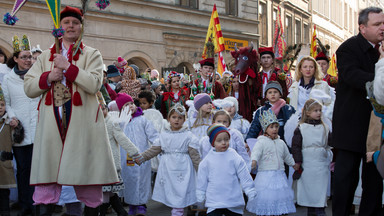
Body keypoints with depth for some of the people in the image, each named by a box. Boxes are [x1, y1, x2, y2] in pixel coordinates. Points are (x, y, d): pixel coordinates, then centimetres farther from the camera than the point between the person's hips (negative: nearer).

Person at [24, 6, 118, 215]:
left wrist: (68, 66, -11)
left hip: (82, 125, -2)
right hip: (51, 125, 2)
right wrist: (48, 77, -5)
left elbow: (95, 84, -8)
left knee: (89, 186, 2)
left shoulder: (92, 54, 9)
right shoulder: (46, 56, 18)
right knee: (45, 183, 0)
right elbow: (28, 87, 12)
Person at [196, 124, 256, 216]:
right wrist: (200, 197, 12)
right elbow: (202, 181, 8)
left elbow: (245, 178, 0)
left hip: (234, 203, 0)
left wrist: (251, 194, 0)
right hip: (214, 204, 0)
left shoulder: (235, 158, -4)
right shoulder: (207, 161, -1)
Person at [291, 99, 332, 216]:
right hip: (307, 165, -2)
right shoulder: (301, 128, -1)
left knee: (321, 190, 0)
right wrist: (298, 162, -6)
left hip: (322, 164, 2)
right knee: (308, 188, 5)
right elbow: (296, 146, -2)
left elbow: (330, 145, 13)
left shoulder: (325, 128, 9)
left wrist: (332, 160, 6)